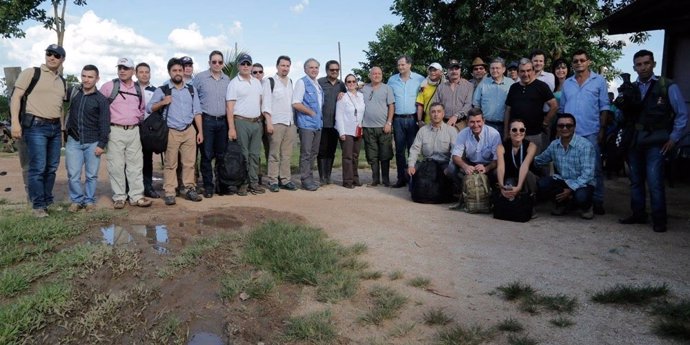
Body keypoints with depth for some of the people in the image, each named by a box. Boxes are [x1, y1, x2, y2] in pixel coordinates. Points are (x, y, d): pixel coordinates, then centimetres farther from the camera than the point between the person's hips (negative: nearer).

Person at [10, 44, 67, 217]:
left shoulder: (61, 81, 17)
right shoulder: (30, 73, 0)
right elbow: (16, 96, -5)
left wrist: (62, 129, 18)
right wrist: (15, 122, -15)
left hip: (55, 127, 6)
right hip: (36, 126, -6)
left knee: (52, 168, 9)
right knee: (37, 168, -8)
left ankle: (48, 202, 20)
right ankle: (38, 206, 1)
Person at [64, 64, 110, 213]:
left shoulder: (101, 99, -1)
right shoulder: (73, 93, 7)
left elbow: (105, 124, -3)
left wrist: (102, 144, -9)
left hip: (92, 143, -2)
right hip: (73, 141, 2)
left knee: (92, 175, 3)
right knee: (73, 174, 0)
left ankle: (89, 200, 16)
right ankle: (76, 200, 14)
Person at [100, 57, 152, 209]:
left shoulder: (138, 89, 11)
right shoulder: (109, 86, -2)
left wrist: (138, 120, 13)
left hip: (134, 131, 4)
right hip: (115, 131, -4)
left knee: (135, 164, 5)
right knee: (116, 165, -1)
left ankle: (136, 196, 10)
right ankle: (119, 197, 7)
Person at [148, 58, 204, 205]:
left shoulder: (191, 89, 12)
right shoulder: (162, 90, 3)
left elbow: (197, 112, 11)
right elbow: (149, 108, 1)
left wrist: (200, 131, 5)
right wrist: (162, 102, -15)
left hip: (189, 131, 3)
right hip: (171, 132, -2)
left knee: (189, 162, 4)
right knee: (170, 164, -1)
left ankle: (189, 189, 12)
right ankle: (169, 193, 2)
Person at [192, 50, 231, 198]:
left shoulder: (227, 80, 10)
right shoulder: (200, 78, 0)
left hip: (223, 121, 3)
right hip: (206, 120, -3)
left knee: (222, 155, 7)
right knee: (207, 155, 0)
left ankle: (221, 184, 18)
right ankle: (208, 186, 8)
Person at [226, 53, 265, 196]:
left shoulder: (257, 82, 14)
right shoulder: (234, 83, -4)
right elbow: (229, 107, -9)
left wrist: (261, 120, 10)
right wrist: (231, 128, -16)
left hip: (257, 122, 6)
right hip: (241, 122, -5)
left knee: (255, 154, 8)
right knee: (242, 155, -2)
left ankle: (253, 183, 14)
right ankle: (242, 184, 6)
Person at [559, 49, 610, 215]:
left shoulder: (599, 81, 3)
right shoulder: (567, 83, 13)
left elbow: (604, 107, 1)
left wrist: (602, 130, -6)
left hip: (591, 133, -3)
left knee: (595, 168, 0)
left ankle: (597, 201, 7)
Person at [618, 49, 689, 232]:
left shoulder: (668, 86, -1)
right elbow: (622, 114, 13)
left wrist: (673, 137, -3)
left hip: (656, 142, -4)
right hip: (634, 141, 4)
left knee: (654, 181, -10)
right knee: (635, 180, 10)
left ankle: (659, 219, 2)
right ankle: (638, 214, 21)